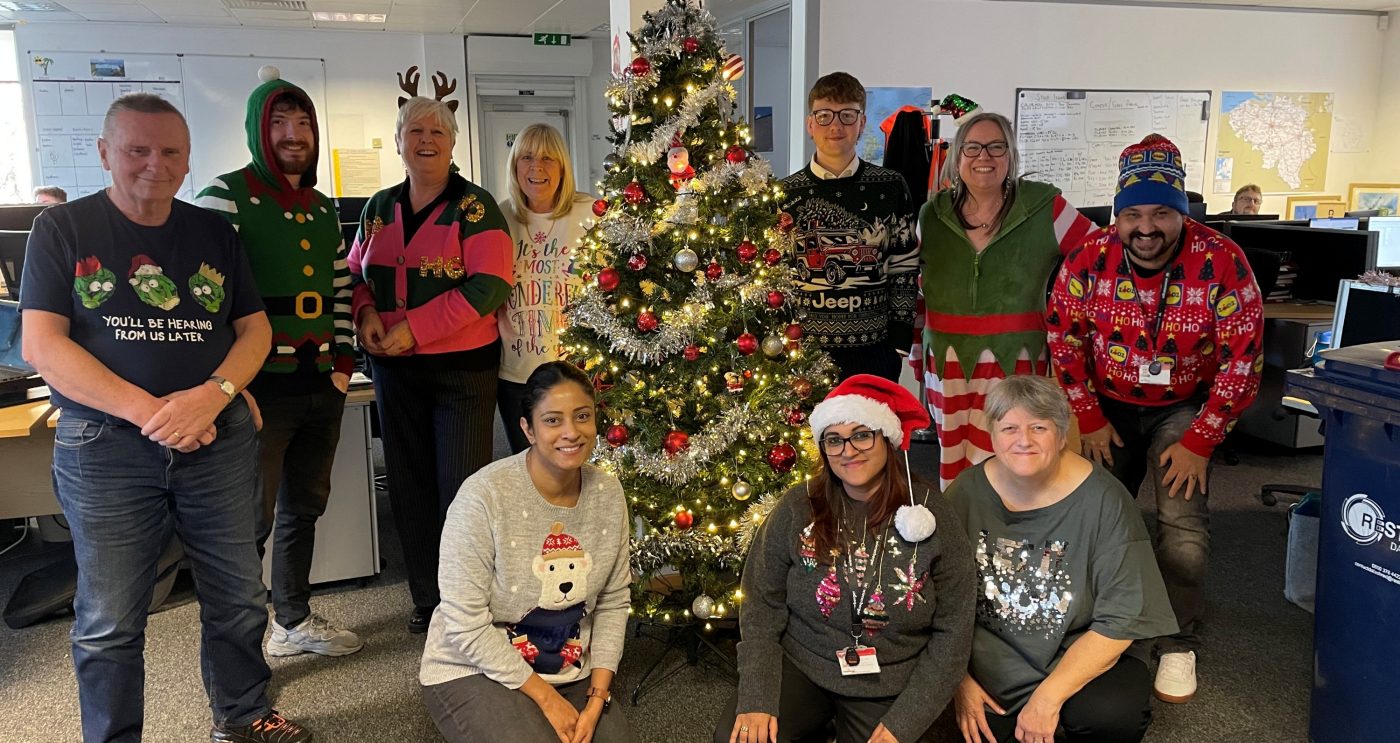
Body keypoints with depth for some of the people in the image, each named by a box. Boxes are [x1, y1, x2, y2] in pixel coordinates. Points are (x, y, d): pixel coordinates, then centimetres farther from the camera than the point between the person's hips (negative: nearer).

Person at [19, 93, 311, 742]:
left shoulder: (214, 234, 9)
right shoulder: (63, 229, 1)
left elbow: (255, 328, 8)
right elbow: (41, 345, -7)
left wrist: (213, 396, -12)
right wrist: (145, 411, -17)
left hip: (218, 440, 3)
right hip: (104, 446, -3)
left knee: (239, 597, 12)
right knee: (110, 622, 5)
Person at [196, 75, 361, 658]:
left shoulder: (324, 208, 15)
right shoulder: (227, 196, -7)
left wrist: (343, 362, 10)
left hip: (322, 388, 7)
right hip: (261, 388, -7)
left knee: (304, 508, 17)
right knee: (251, 521, -2)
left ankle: (294, 621, 33)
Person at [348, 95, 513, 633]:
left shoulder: (473, 206, -7)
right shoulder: (379, 209, 10)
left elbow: (488, 286, -17)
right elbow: (356, 274, 19)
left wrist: (412, 328, -19)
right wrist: (366, 313, -5)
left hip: (463, 369, -5)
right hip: (395, 370, 6)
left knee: (461, 488, -2)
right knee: (409, 484, 10)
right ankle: (427, 601, 24)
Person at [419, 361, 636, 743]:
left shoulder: (608, 493, -6)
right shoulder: (484, 495, -23)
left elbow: (614, 602, 1)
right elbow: (466, 624, -20)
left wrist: (598, 695, -8)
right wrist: (545, 697, -17)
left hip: (569, 673, 5)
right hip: (474, 671, -5)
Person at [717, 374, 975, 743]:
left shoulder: (931, 514, -11)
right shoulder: (797, 508, -9)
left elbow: (953, 630, -7)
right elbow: (762, 606, -4)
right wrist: (758, 699, -15)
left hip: (888, 688, 0)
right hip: (800, 668, 0)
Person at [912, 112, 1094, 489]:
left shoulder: (1044, 206, -3)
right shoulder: (932, 215, 7)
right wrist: (917, 353, 16)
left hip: (1016, 363, -3)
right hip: (947, 364, 3)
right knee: (953, 468, 11)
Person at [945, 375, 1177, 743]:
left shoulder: (1104, 500, -14)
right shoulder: (967, 491, -7)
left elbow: (1120, 621, -14)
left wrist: (1049, 695, -21)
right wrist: (958, 678, -11)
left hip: (1086, 654, -1)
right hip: (993, 655, 2)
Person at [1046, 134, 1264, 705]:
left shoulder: (1222, 263, -21)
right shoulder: (1090, 257, -15)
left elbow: (1242, 361, -16)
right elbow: (1063, 341, -5)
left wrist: (1199, 443, -15)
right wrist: (1088, 419, -5)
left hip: (1184, 410, -2)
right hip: (1109, 406, 2)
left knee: (1184, 527, -13)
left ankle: (1179, 644, 10)